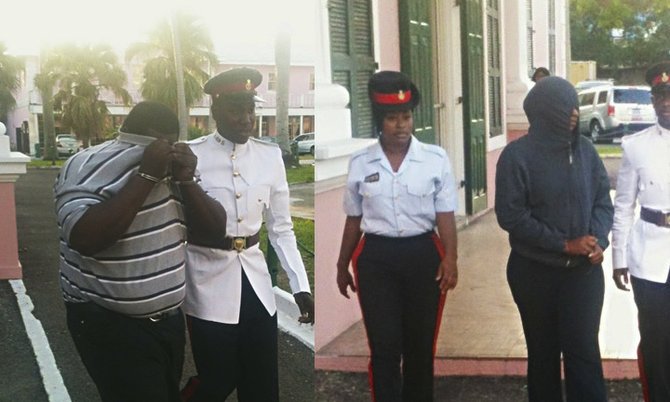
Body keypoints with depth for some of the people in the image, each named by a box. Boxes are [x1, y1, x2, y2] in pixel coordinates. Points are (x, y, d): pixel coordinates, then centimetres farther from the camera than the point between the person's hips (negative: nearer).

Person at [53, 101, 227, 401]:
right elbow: (84, 238, -29)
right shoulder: (88, 166, -13)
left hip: (168, 318, 7)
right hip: (112, 326, -7)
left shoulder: (170, 169, 8)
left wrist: (186, 180, -12)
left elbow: (214, 230, 5)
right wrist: (146, 176, -25)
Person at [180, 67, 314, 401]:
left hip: (256, 280, 4)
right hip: (209, 283, -4)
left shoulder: (270, 156, 1)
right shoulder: (190, 156, -11)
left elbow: (281, 228, 7)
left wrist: (300, 285, 1)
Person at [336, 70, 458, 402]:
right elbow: (354, 220, 10)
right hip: (376, 257, 0)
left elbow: (445, 215, -3)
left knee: (420, 344, 11)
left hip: (423, 255, 0)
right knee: (384, 346, 0)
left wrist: (450, 259, -16)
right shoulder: (360, 163, 2)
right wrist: (342, 266, 15)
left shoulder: (436, 158, -2)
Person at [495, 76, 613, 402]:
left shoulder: (584, 149, 0)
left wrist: (598, 241, -13)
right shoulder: (517, 155, -10)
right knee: (544, 351, 13)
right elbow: (510, 215, -13)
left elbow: (603, 201, 6)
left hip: (584, 270, 2)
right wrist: (565, 244, -16)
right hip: (535, 271, -2)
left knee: (583, 350, -1)